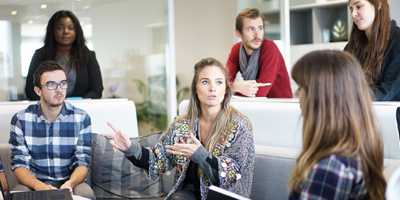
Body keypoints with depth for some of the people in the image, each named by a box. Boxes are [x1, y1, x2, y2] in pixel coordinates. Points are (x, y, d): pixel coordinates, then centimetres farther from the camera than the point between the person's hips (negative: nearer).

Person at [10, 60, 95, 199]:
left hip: (70, 182, 1)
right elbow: (19, 164, -5)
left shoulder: (81, 118, -2)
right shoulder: (20, 119, -2)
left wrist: (70, 184, -27)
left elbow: (82, 163, -4)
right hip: (34, 183, 0)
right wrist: (38, 185, -26)